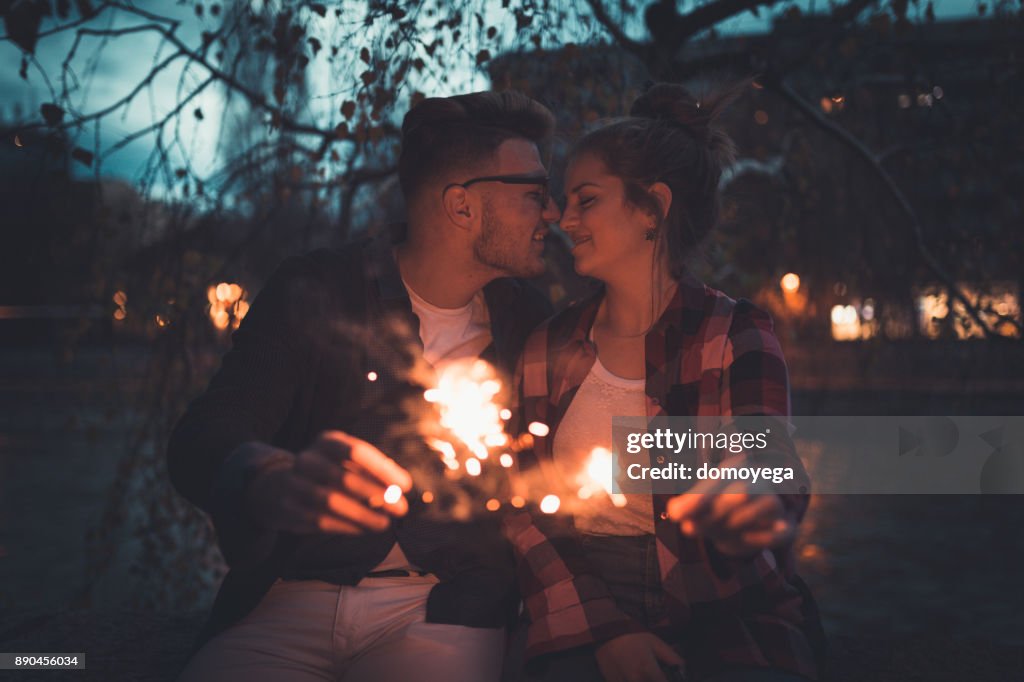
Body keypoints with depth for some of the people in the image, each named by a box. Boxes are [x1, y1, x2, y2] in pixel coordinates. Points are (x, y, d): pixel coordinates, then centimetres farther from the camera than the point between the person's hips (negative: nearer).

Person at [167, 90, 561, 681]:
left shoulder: (532, 324, 9)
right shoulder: (316, 293, -1)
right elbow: (203, 440, -12)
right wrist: (274, 483, -35)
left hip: (441, 612, 2)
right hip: (288, 604, -1)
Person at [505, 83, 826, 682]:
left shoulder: (734, 335, -2)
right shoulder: (547, 350, 6)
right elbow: (521, 508, 5)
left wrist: (744, 511, -41)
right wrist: (603, 628, -9)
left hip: (730, 626, -1)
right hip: (582, 628, 2)